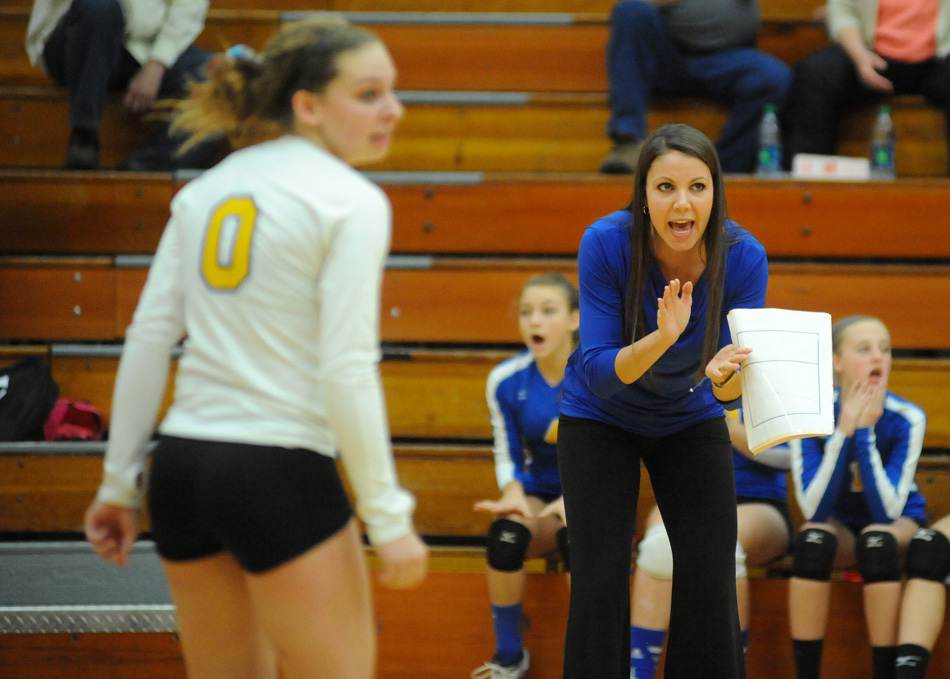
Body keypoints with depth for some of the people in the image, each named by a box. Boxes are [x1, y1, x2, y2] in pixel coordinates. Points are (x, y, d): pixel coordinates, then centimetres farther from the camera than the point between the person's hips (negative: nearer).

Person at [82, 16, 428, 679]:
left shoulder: (209, 186, 12)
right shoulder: (351, 202, -8)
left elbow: (148, 336, 9)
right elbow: (346, 370, -14)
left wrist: (121, 481, 13)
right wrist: (388, 517, -11)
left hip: (182, 460, 7)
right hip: (281, 474, -7)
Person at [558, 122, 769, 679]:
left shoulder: (743, 257, -25)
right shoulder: (606, 243, -30)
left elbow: (730, 390, -21)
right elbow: (597, 373, -29)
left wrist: (725, 374, -44)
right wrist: (661, 338, -47)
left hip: (691, 422, 2)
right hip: (600, 421, -2)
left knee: (711, 577, -5)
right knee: (602, 580, -9)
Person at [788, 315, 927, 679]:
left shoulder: (907, 419, -20)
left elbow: (887, 511, -28)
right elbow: (814, 509, -26)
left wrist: (864, 431, -33)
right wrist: (844, 432, -33)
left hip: (898, 523, -1)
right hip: (839, 525, 1)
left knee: (877, 539, -35)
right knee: (812, 538, -33)